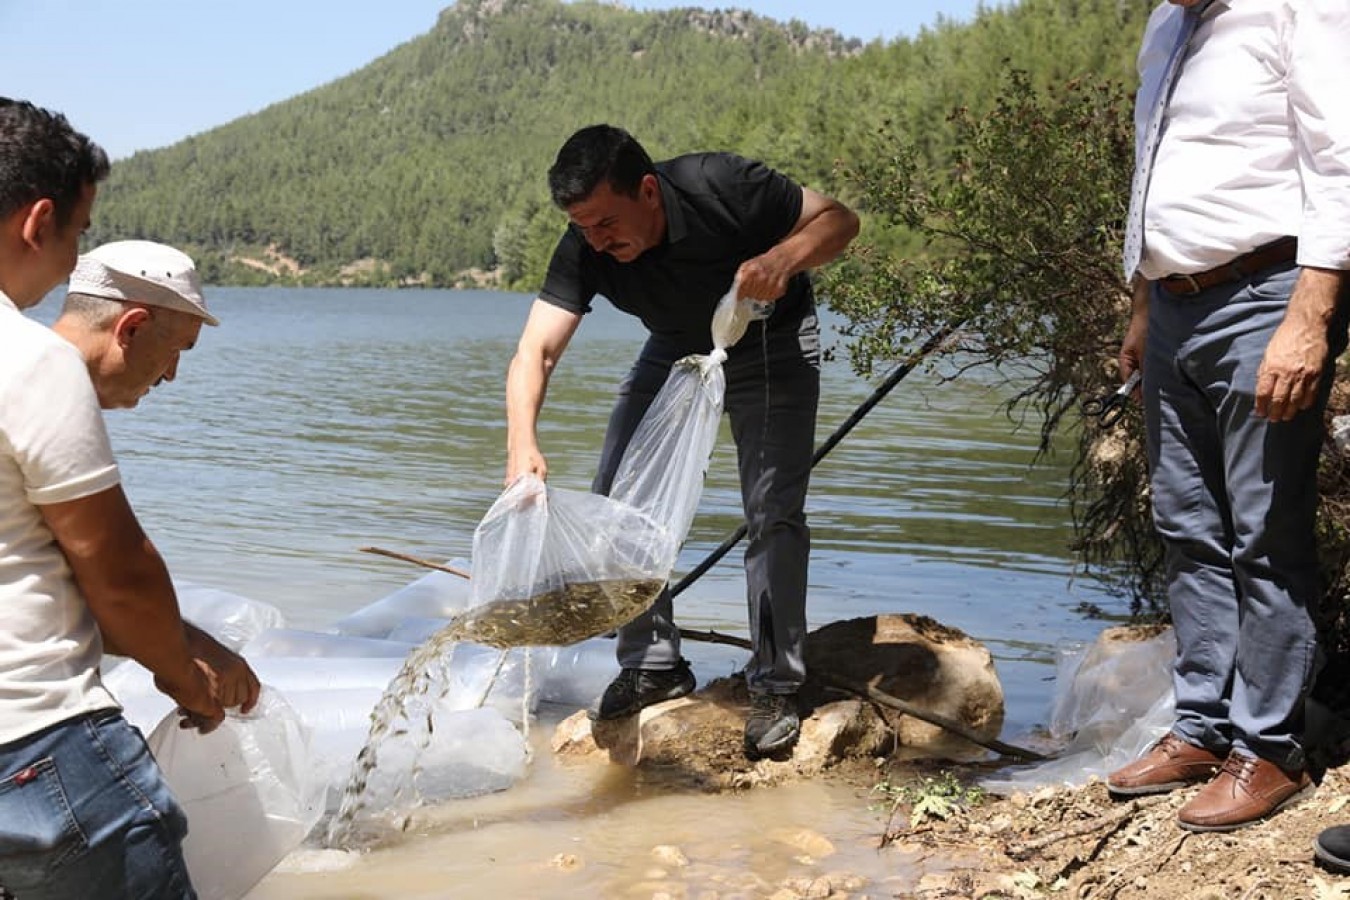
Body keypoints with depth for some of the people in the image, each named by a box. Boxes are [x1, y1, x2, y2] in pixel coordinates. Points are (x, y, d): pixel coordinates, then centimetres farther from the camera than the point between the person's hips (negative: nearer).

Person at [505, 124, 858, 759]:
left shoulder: (721, 187, -34)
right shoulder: (585, 251, -24)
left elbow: (838, 219, -23)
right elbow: (536, 351, -30)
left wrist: (784, 259, -44)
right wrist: (522, 445, -47)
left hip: (772, 345, -4)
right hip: (675, 351, 4)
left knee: (773, 512, -15)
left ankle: (774, 686, -4)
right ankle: (654, 666, 8)